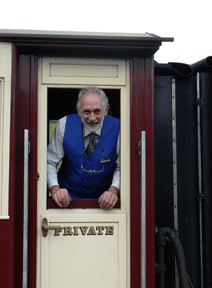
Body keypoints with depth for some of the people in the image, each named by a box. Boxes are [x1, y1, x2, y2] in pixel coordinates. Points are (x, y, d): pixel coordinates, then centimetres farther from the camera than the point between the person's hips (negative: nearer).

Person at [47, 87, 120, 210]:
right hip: (68, 197, 0)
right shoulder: (64, 125, -6)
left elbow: (121, 167, -3)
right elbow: (49, 162, -2)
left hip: (102, 199, 0)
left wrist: (114, 190, -22)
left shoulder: (117, 128, -9)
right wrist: (55, 189, -20)